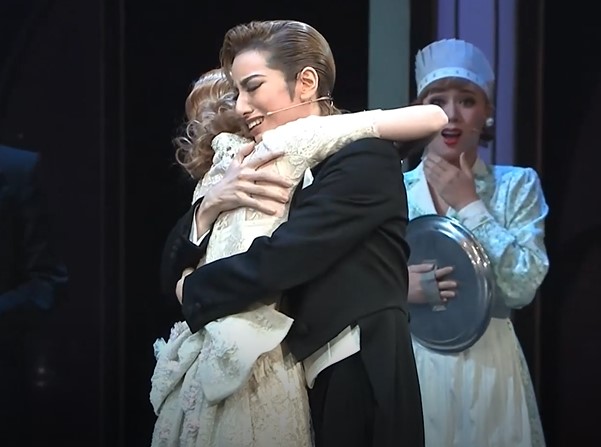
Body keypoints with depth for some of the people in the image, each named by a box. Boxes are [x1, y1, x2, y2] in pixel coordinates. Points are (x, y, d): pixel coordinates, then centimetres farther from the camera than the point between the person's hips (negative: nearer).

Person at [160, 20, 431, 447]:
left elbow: (277, 262, -19)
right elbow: (175, 275, 9)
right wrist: (211, 205, -9)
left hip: (359, 382, -7)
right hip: (297, 381, 7)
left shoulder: (365, 156, -9)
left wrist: (194, 291, -2)